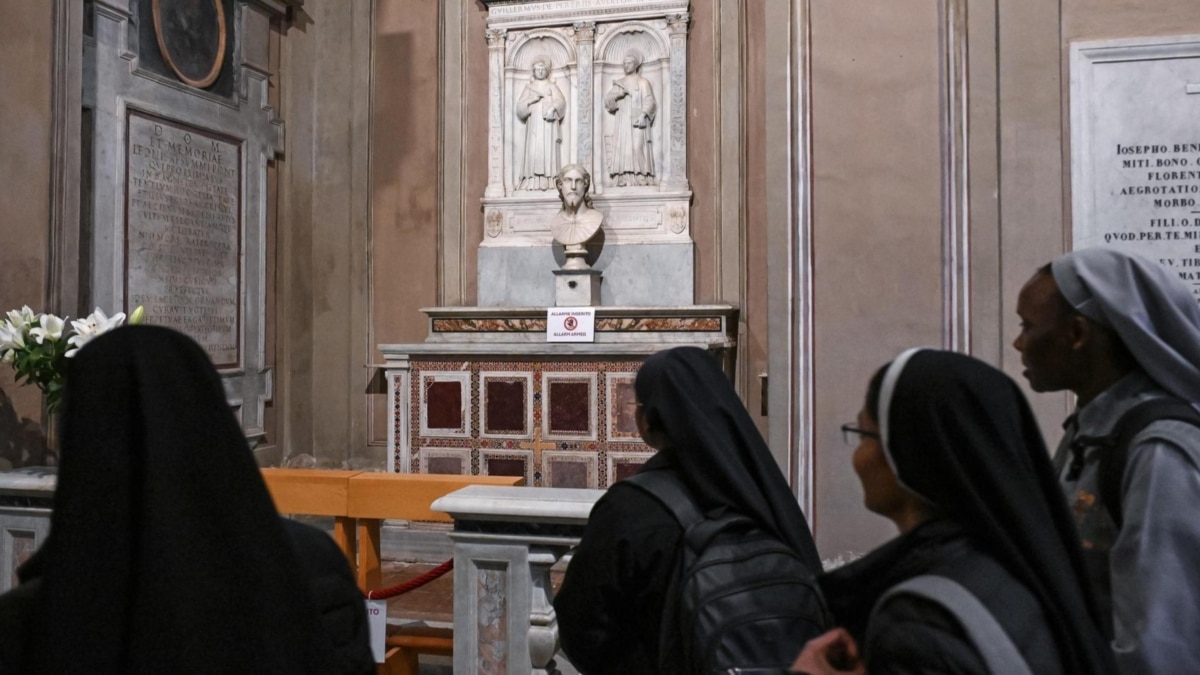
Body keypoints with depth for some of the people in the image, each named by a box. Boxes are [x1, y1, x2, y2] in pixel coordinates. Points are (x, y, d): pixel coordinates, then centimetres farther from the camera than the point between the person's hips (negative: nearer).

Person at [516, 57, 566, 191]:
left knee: (548, 149, -10)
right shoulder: (529, 87, 17)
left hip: (548, 124, -1)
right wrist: (530, 100, -9)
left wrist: (553, 107, -21)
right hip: (534, 124, 1)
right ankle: (533, 181, -14)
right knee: (533, 150, -10)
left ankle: (547, 180, -13)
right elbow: (520, 106, 9)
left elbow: (560, 101, -2)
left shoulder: (552, 86, 13)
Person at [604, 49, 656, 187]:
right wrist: (617, 94, -11)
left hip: (638, 123, -4)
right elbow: (607, 101, 9)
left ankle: (640, 179, -16)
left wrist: (644, 115, -24)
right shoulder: (618, 83, 18)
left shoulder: (643, 82, 6)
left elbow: (649, 102, -6)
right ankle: (624, 179, -10)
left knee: (638, 149, -13)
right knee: (622, 150, -6)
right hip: (622, 123, 4)